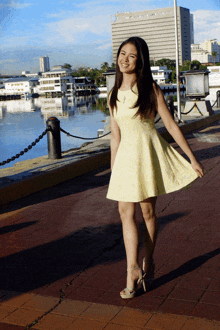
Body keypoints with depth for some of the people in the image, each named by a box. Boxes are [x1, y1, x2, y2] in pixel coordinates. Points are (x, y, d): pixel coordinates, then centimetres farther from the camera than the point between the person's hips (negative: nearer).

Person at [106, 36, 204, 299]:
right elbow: (115, 135, 12)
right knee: (125, 212, -3)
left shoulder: (150, 89, -5)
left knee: (148, 211, 6)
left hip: (149, 152, -4)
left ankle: (148, 263, 24)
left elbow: (171, 125, -5)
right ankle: (133, 270, 3)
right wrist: (113, 170, 13)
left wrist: (192, 159, -5)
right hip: (127, 154, 4)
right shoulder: (114, 95, 8)